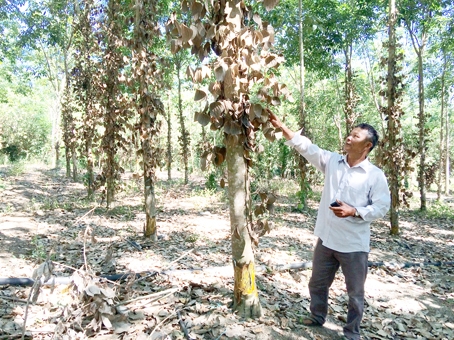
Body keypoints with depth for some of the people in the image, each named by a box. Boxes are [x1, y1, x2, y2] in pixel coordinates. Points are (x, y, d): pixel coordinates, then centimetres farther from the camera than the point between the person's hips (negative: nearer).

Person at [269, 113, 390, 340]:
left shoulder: (375, 175, -10)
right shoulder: (331, 161, 1)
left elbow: (381, 207, -10)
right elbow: (305, 146, -1)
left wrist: (353, 211, -23)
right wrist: (280, 126, -5)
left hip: (354, 244, -4)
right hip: (326, 239, 4)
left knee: (355, 292, 13)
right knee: (317, 283, 21)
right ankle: (317, 317, 47)